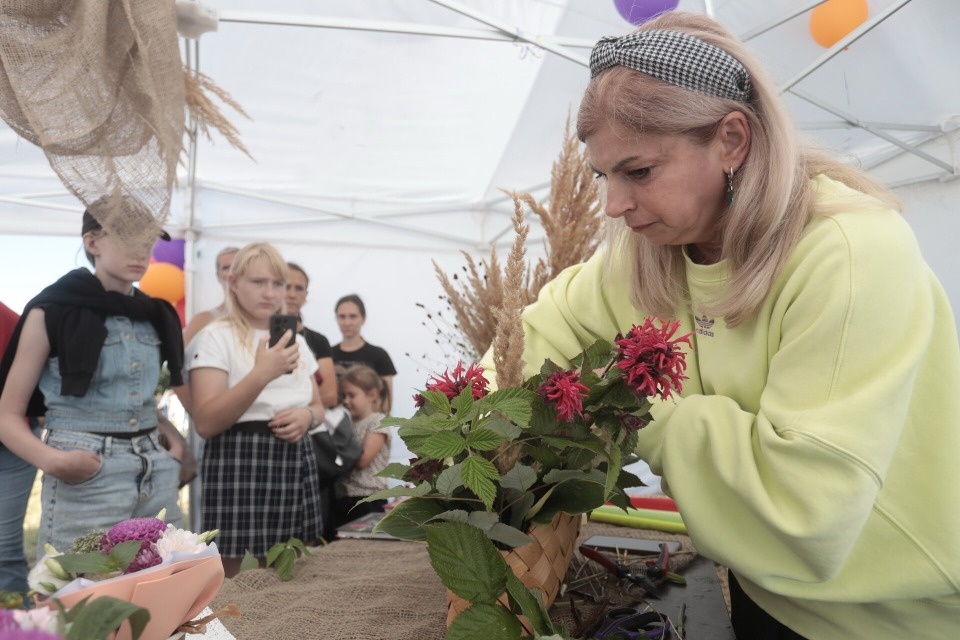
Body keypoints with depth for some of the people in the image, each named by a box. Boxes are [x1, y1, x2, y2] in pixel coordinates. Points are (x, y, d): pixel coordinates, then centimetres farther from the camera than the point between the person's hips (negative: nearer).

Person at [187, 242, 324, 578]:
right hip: (240, 463, -6)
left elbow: (318, 406, 21)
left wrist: (306, 416, -3)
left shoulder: (295, 340, 14)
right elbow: (205, 422, -15)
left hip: (295, 463, 6)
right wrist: (261, 374, -26)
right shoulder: (216, 336, -4)